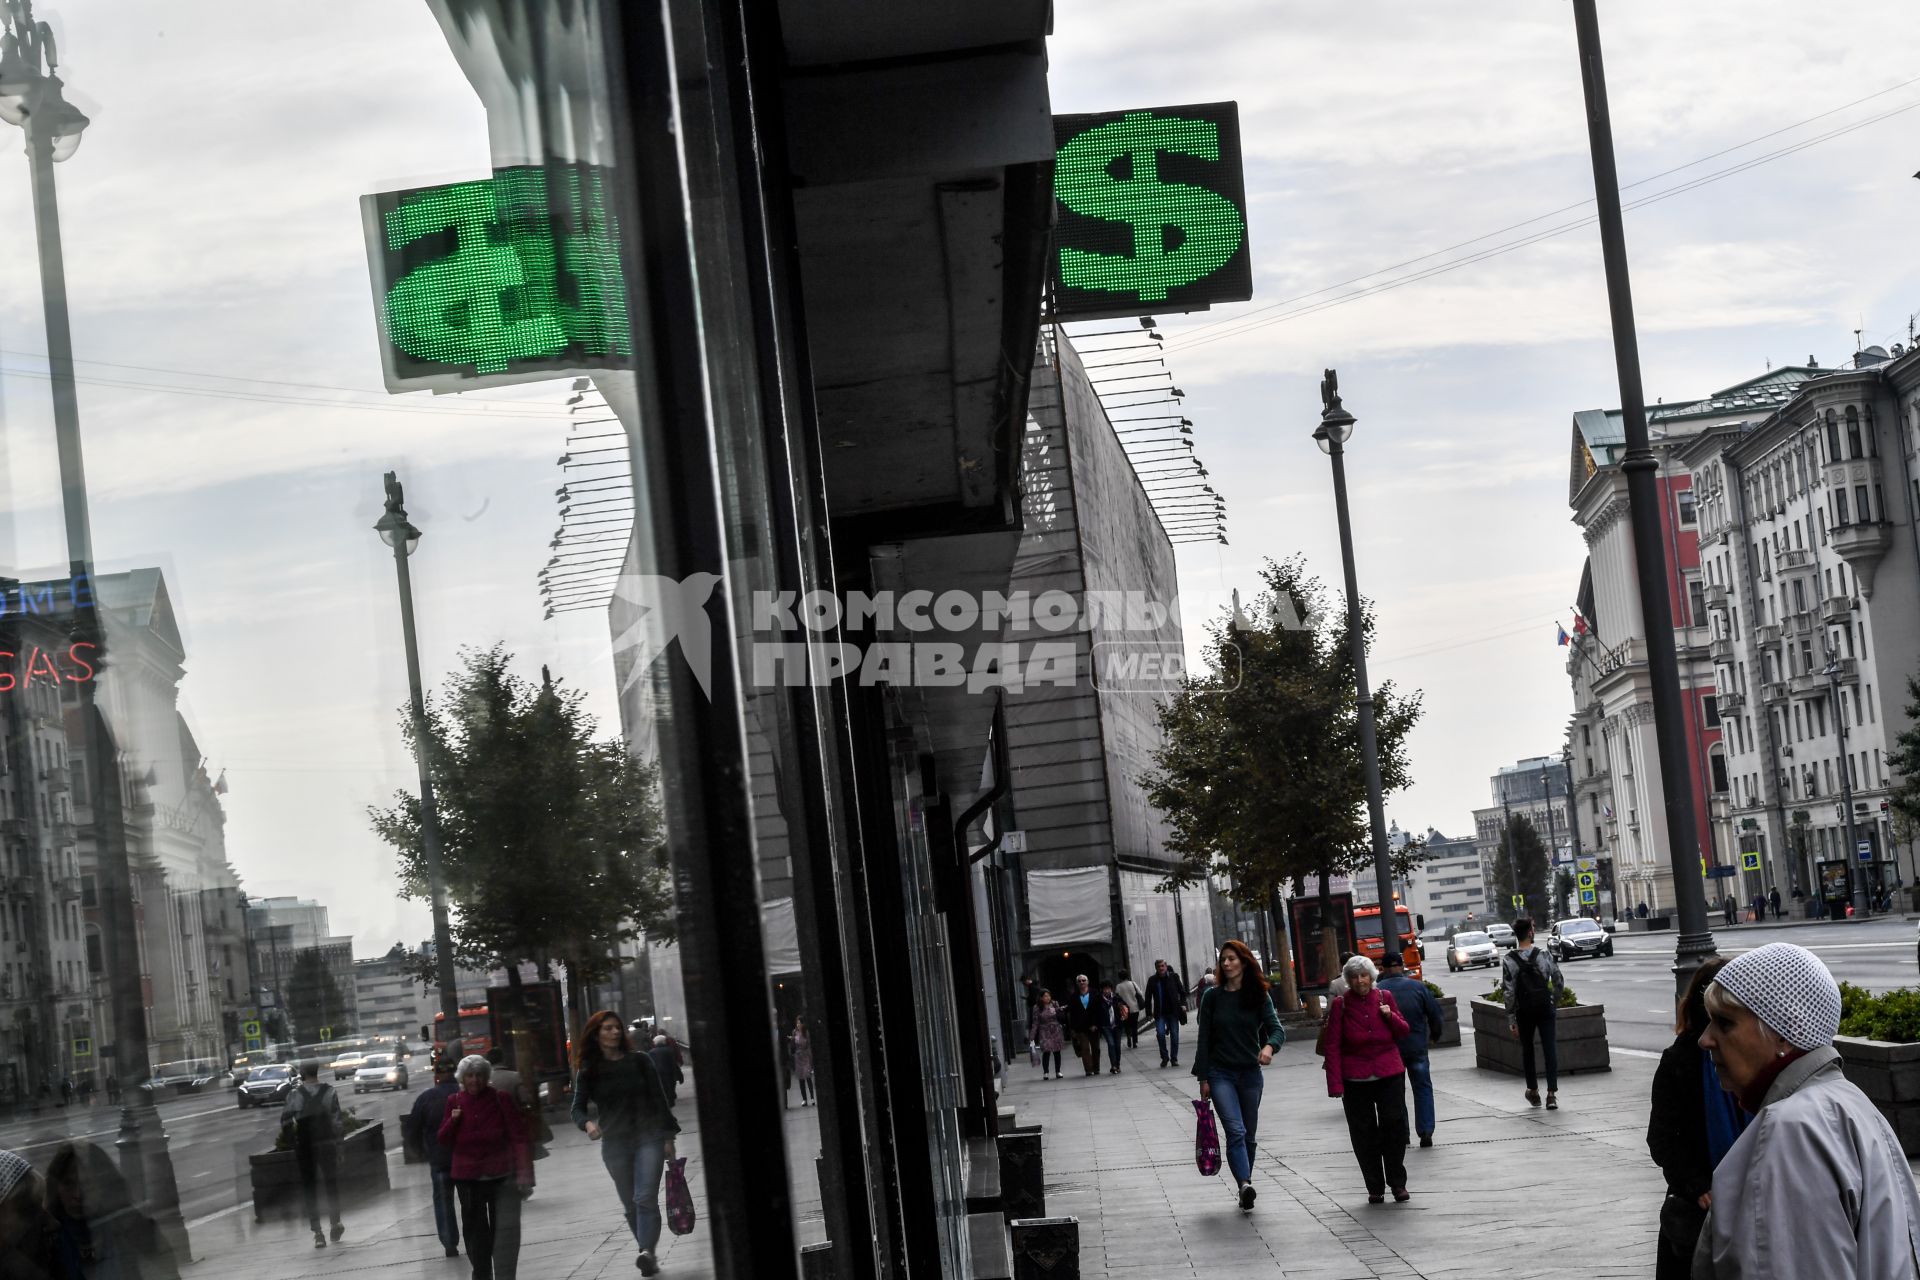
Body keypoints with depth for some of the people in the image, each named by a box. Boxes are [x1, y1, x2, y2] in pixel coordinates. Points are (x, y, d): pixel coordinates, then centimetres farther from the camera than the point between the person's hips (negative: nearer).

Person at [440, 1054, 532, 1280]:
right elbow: (443, 1140, 7)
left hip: (500, 1175, -3)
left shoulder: (501, 1099, -6)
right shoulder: (454, 1102, 3)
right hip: (468, 1178, 3)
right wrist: (452, 1121, -13)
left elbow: (519, 1136, -7)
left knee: (505, 1231, -4)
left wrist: (523, 1172, -14)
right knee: (475, 1230, 10)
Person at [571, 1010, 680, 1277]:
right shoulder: (588, 1072, 2)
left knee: (646, 1198, -16)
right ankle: (647, 1252, 19)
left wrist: (668, 1137, 0)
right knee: (630, 1205, 7)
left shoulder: (639, 1061, 2)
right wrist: (588, 1123, -21)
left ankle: (647, 1252, -27)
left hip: (648, 1138, -2)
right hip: (614, 1144, 2)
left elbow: (659, 1099, 4)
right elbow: (578, 1107, 2)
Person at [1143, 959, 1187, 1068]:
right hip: (1160, 1013, 0)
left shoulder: (1174, 977, 2)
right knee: (1160, 1033, -13)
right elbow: (1148, 997, 5)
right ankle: (1164, 1057, 3)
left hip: (1173, 1011, 0)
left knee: (1174, 1035, 2)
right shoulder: (1152, 980, 2)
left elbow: (1182, 991, 7)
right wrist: (1149, 1013, 0)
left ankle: (1174, 1058, 13)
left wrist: (1183, 1004, -7)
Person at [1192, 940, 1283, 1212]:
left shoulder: (1259, 997, 3)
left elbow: (1277, 1029, -7)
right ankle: (1245, 1184, -32)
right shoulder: (1213, 996, 1)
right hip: (1220, 1074, -2)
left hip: (1250, 1074, 2)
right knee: (1236, 1130, -18)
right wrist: (1203, 1077, -1)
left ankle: (1245, 1187, 19)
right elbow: (1204, 1038, 3)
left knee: (1249, 1135, 8)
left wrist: (1269, 1046, -30)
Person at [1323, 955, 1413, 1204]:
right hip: (1355, 1078, -1)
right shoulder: (1340, 1005, -3)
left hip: (1390, 1073, 1)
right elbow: (1333, 1046, -4)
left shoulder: (1385, 997, 5)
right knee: (1363, 1134, 1)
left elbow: (1404, 1032, 13)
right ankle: (1375, 1188, 11)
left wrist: (1390, 1016, -8)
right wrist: (1335, 1084, -10)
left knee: (1395, 1126, -4)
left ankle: (1397, 1183, 11)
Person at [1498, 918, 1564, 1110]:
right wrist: (1555, 1001, 14)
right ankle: (1552, 1093, -8)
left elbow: (1508, 992, -9)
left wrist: (1511, 1018, -3)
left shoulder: (1508, 960, -8)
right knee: (1550, 1049, 1)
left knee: (1527, 1050, 17)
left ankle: (1533, 1091, 26)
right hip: (1546, 1008, -1)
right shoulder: (1544, 954, -7)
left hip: (1524, 1011, 1)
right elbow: (1559, 982, -3)